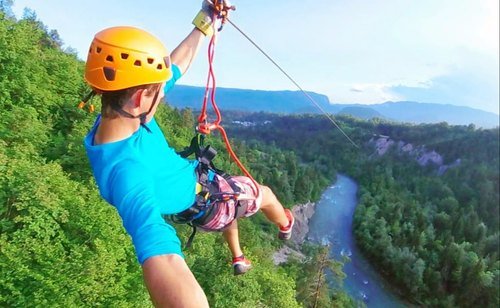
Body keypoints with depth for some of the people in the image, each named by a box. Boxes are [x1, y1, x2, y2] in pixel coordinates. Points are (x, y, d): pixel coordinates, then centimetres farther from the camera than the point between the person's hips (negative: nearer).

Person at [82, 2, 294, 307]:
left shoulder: (116, 115, -22)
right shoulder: (126, 168, -47)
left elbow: (175, 68, -8)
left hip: (195, 175, 8)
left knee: (233, 201, 37)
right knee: (265, 194, 21)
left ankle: (238, 259, 62)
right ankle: (287, 225, 58)